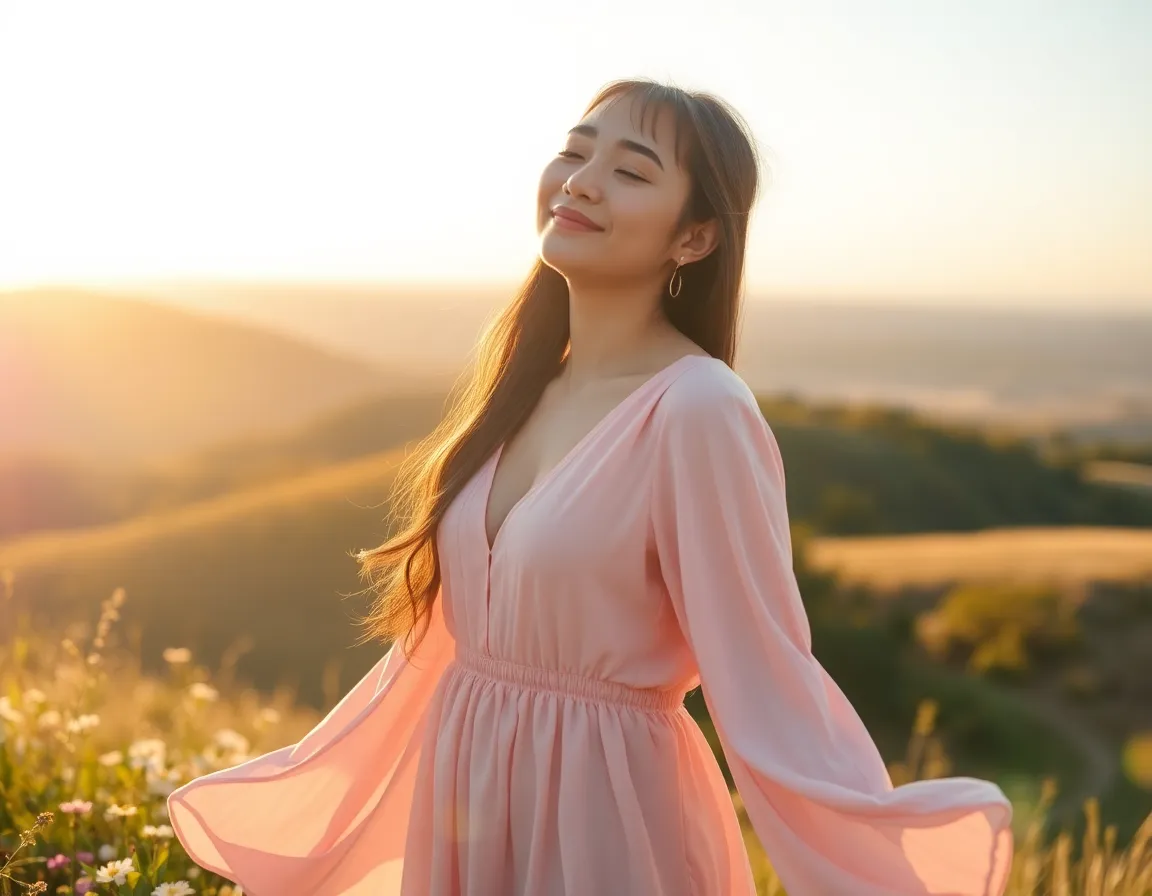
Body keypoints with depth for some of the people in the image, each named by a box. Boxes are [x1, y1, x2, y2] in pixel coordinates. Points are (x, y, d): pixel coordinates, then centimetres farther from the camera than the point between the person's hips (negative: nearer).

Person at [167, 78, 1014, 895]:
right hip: (463, 804, 7)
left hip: (607, 808, -7)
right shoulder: (527, 383, 2)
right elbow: (448, 631, 10)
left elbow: (766, 677, -21)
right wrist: (303, 795, 16)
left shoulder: (699, 410, -20)